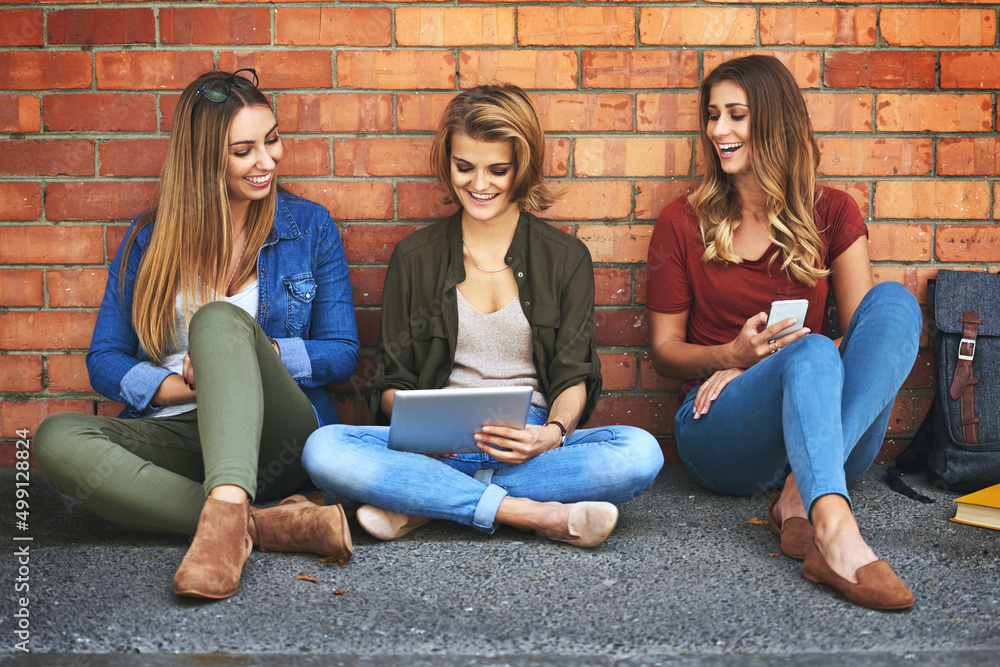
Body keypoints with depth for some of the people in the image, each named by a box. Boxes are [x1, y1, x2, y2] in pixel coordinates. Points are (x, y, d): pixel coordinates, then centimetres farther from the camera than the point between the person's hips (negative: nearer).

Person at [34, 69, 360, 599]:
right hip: (175, 434, 2)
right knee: (56, 438, -28)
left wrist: (252, 358, -11)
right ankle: (265, 526, -38)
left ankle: (226, 512, -53)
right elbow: (104, 360, 10)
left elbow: (343, 354, 7)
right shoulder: (149, 239, 11)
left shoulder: (309, 227, 9)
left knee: (220, 319, -31)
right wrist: (183, 386, -11)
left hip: (273, 439, -2)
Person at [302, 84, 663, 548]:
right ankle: (533, 514, -28)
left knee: (640, 452, -31)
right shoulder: (413, 257, 12)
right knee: (323, 448, -28)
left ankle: (424, 502, -25)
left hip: (531, 443, 0)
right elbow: (392, 381, 9)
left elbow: (573, 375, 4)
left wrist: (554, 432, -19)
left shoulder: (566, 257, 10)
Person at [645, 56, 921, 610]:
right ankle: (835, 532, -57)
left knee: (895, 300, -22)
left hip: (830, 436, 3)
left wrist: (756, 367, -11)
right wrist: (733, 356, -15)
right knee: (811, 353, -33)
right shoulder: (682, 223, 6)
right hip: (719, 430, -2)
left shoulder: (831, 214, 10)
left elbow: (864, 331, 3)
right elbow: (663, 350, 8)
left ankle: (802, 498, -35)